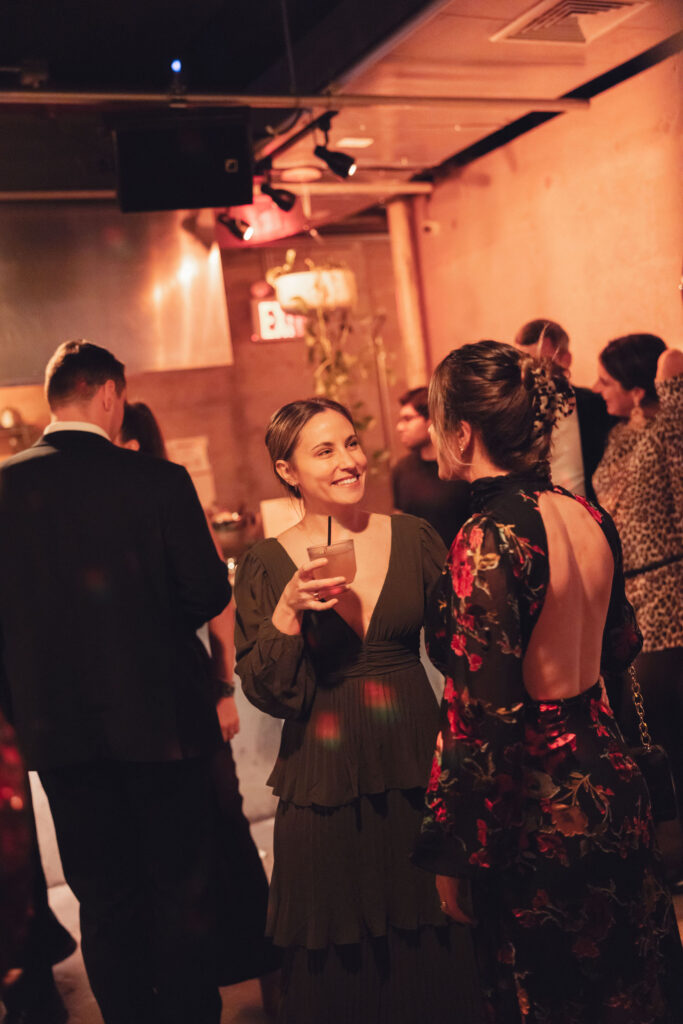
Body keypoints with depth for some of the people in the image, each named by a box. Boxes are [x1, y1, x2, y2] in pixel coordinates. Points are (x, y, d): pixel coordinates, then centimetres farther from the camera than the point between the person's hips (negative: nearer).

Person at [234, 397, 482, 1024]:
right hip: (325, 793, -1)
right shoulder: (267, 566, -4)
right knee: (341, 969, 12)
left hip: (419, 768, 1)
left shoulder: (414, 538, 0)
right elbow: (266, 694, -6)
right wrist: (288, 613, -20)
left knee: (437, 956, 14)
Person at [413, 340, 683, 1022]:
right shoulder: (588, 517, -1)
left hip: (533, 817, -7)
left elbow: (483, 718, -22)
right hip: (612, 789, 8)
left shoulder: (487, 540, -23)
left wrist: (450, 856, -13)